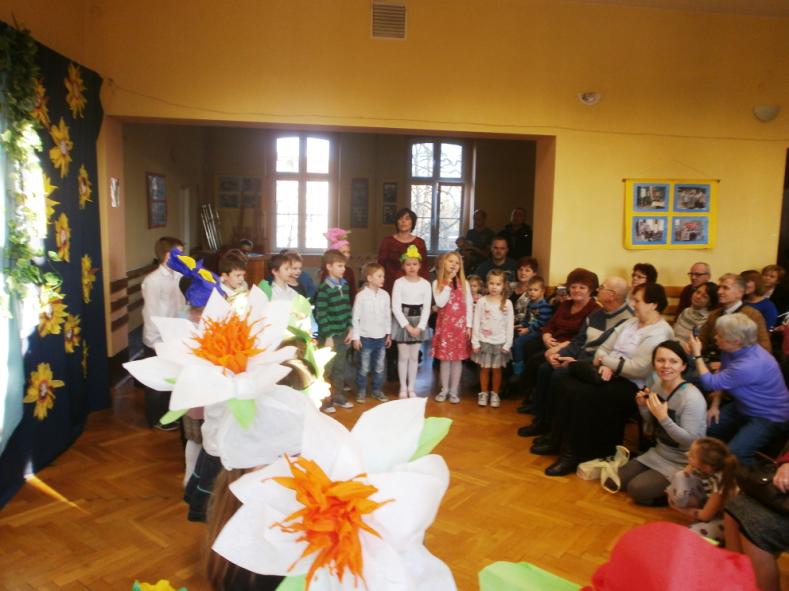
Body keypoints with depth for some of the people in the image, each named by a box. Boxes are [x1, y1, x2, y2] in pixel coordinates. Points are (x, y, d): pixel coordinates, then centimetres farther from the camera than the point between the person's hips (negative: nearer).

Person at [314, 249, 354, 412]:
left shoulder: (344, 285, 7)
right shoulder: (324, 289, -15)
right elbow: (321, 315, -17)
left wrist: (350, 329, 8)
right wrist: (328, 336, -17)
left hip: (343, 334, 7)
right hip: (329, 336, -6)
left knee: (340, 368, 16)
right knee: (326, 369, 4)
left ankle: (338, 396, 30)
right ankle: (325, 400, 16)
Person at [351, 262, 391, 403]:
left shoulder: (385, 295, 1)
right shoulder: (361, 295, -12)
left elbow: (387, 316, 9)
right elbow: (355, 317, -8)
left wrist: (388, 334, 11)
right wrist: (356, 337, -9)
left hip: (381, 337, 4)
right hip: (365, 337, -4)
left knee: (379, 367, 13)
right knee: (364, 368, 6)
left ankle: (377, 390, 27)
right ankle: (361, 391, 21)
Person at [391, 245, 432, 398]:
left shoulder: (425, 284, 1)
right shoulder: (399, 283, -6)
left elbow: (426, 308, 0)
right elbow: (396, 307, -9)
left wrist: (419, 327, -11)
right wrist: (407, 326, -15)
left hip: (418, 323, 2)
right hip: (402, 321, -2)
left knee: (414, 357, 9)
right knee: (403, 356, 4)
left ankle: (412, 388, 19)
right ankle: (403, 388, 16)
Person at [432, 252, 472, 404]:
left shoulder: (464, 283, 2)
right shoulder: (437, 283, -1)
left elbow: (469, 305, 3)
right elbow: (440, 303, -14)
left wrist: (469, 326, -1)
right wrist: (448, 284, -14)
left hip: (460, 325, 1)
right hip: (444, 325, 0)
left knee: (457, 358, 4)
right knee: (445, 358, 5)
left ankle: (454, 391, 14)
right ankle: (444, 389, 18)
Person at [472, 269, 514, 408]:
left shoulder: (507, 303, -2)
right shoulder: (482, 301, -3)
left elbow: (510, 325, -1)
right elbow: (476, 322, -3)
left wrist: (507, 344, -5)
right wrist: (475, 342, -6)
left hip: (499, 342, 0)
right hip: (484, 341, 0)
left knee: (496, 369, 8)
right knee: (484, 368, 7)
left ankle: (495, 394, 21)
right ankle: (483, 393, 20)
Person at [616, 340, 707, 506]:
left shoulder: (692, 398, -25)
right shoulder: (656, 384, -3)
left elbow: (691, 441, -26)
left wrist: (663, 417, -35)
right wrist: (643, 407, -10)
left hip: (683, 463, -7)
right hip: (659, 452, 8)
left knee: (637, 490, -17)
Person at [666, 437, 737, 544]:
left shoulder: (719, 482, -35)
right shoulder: (697, 467, -21)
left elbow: (706, 515, -23)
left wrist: (680, 509, -11)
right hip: (702, 504, 6)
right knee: (680, 477, -22)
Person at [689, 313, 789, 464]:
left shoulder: (749, 366, -36)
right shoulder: (732, 349, -8)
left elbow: (710, 383, -24)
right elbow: (720, 379, 9)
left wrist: (697, 354, -16)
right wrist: (715, 405, 1)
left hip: (769, 417, -9)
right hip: (744, 408, 9)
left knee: (733, 456, -24)